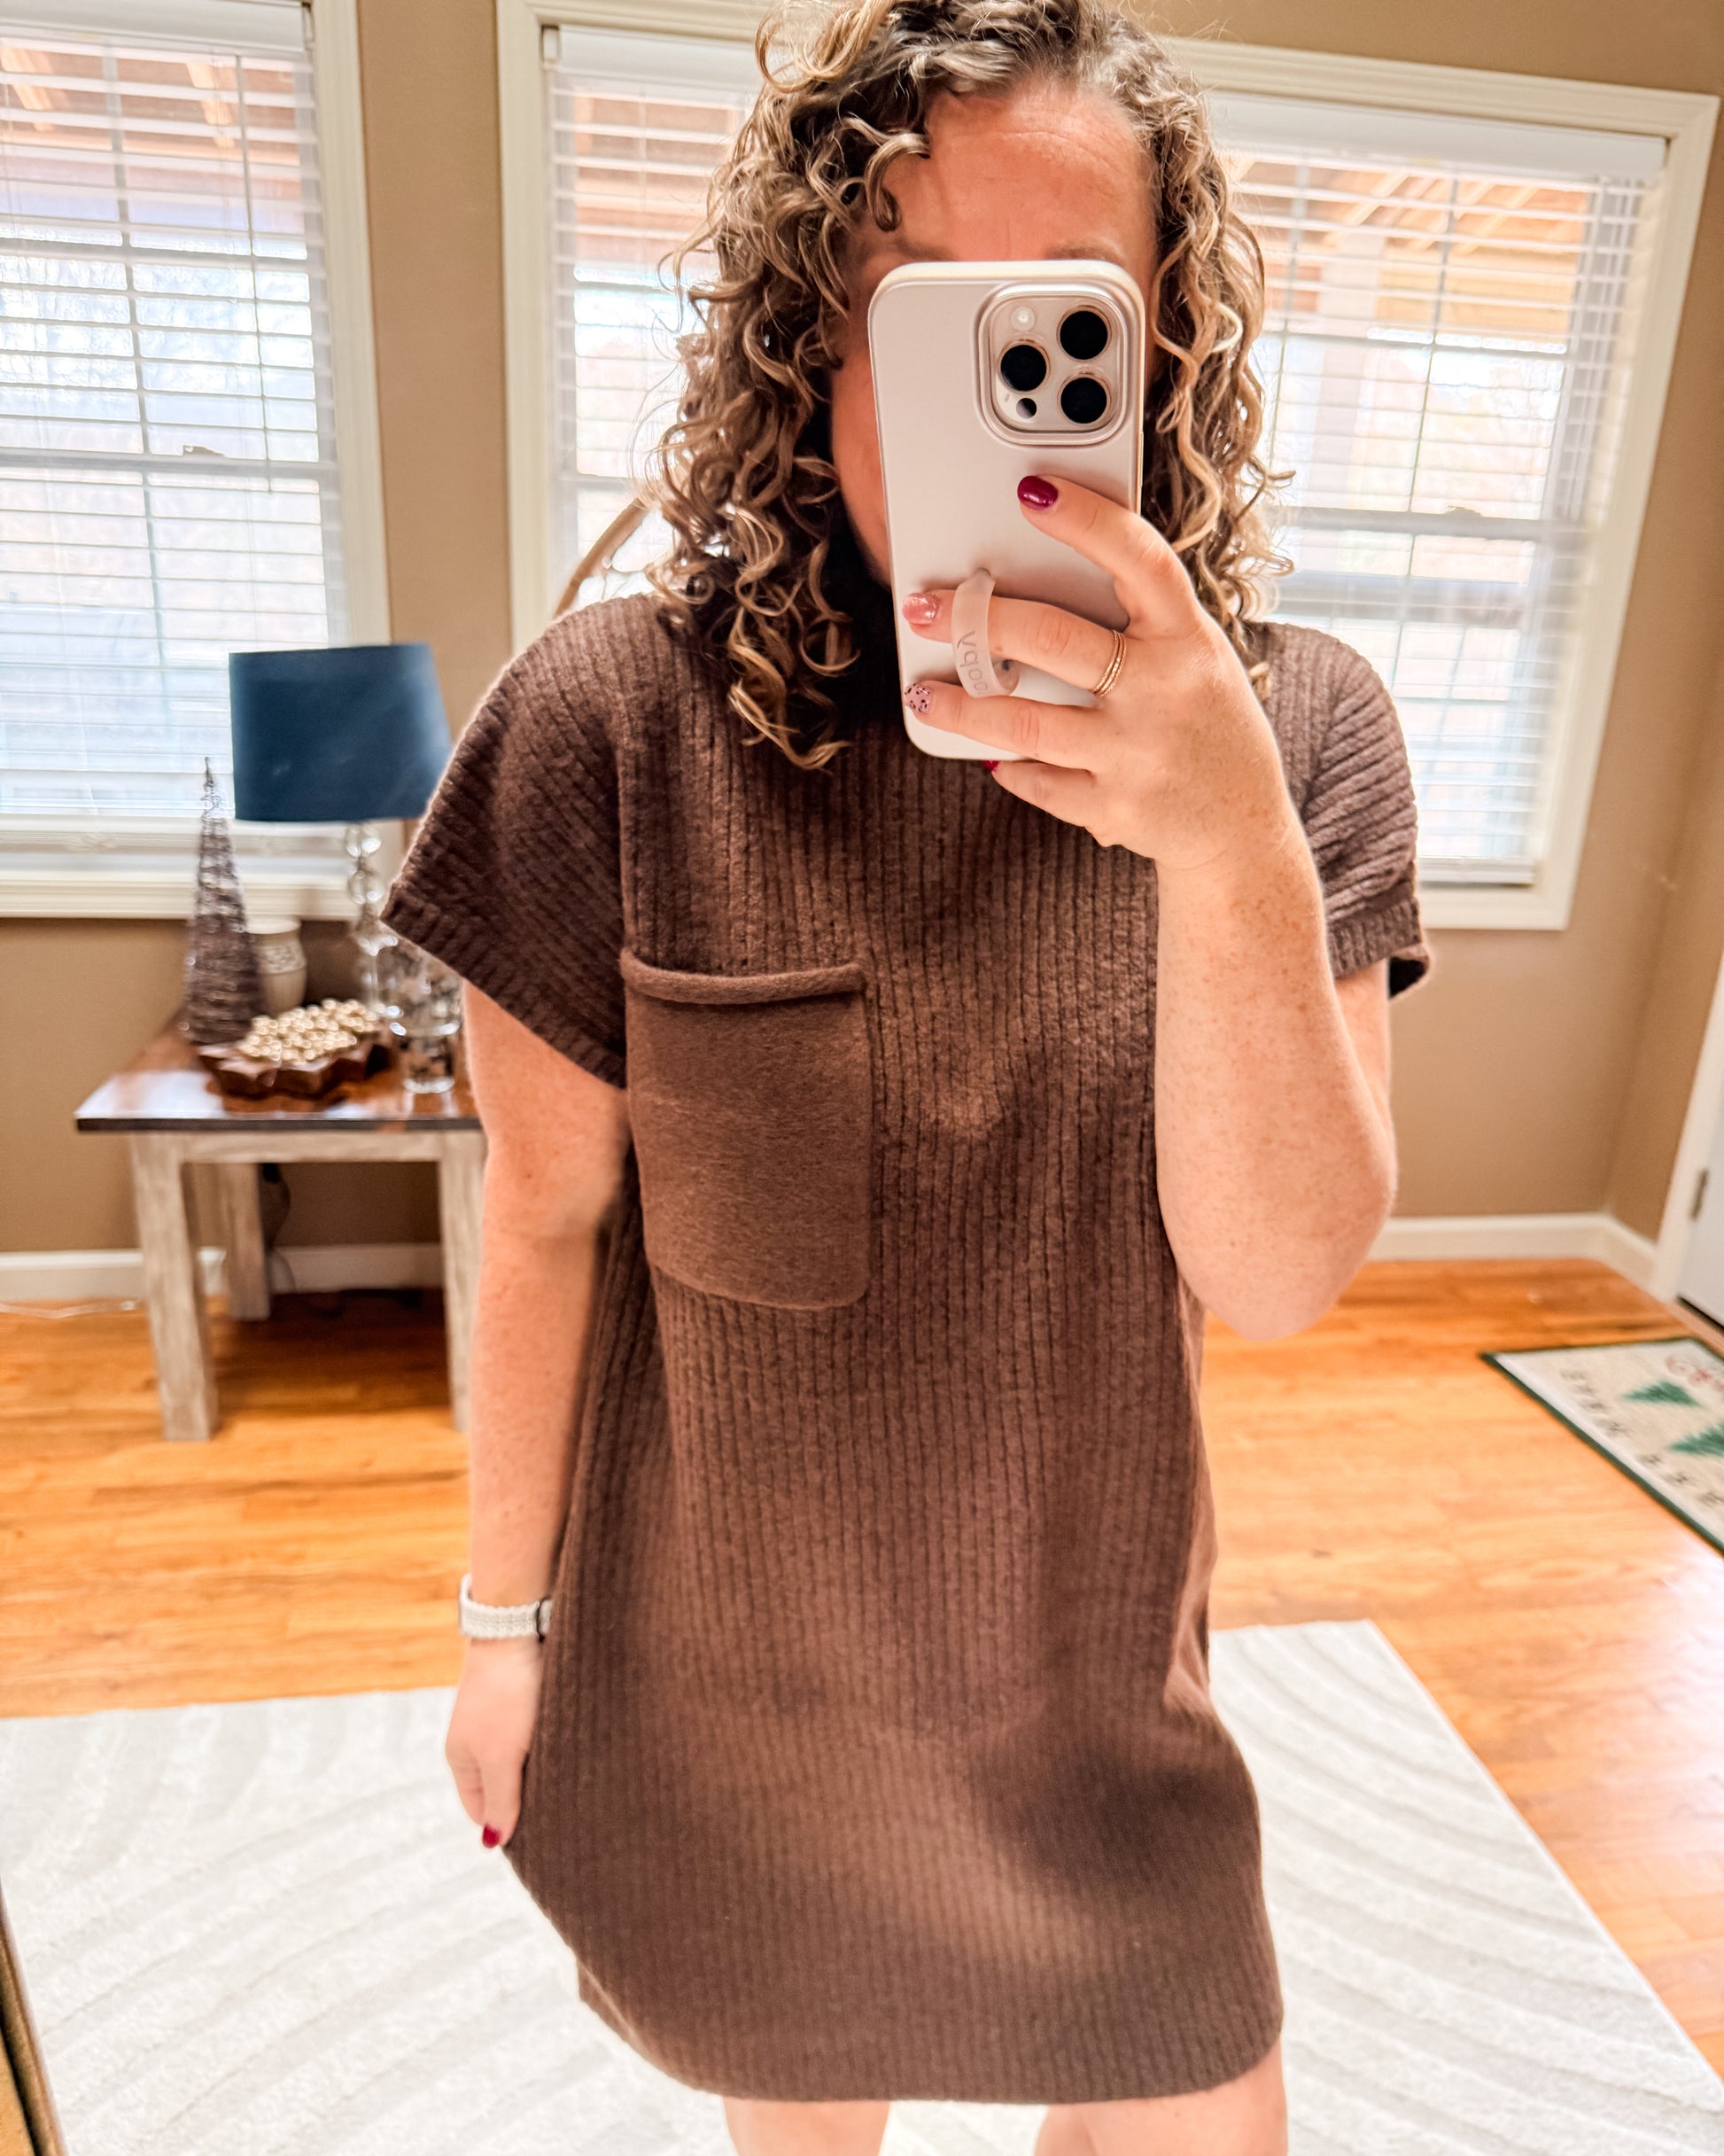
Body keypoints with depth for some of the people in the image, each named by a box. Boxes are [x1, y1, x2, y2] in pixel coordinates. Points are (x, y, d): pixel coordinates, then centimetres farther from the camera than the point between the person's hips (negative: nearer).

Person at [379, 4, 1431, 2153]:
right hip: (717, 1645, 0)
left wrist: (1230, 843, -36)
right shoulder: (616, 723, -18)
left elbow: (1276, 1276, -19)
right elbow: (550, 1209, -10)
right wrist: (505, 1614, -1)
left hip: (1093, 1644, 2)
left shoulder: (1299, 728, -13)